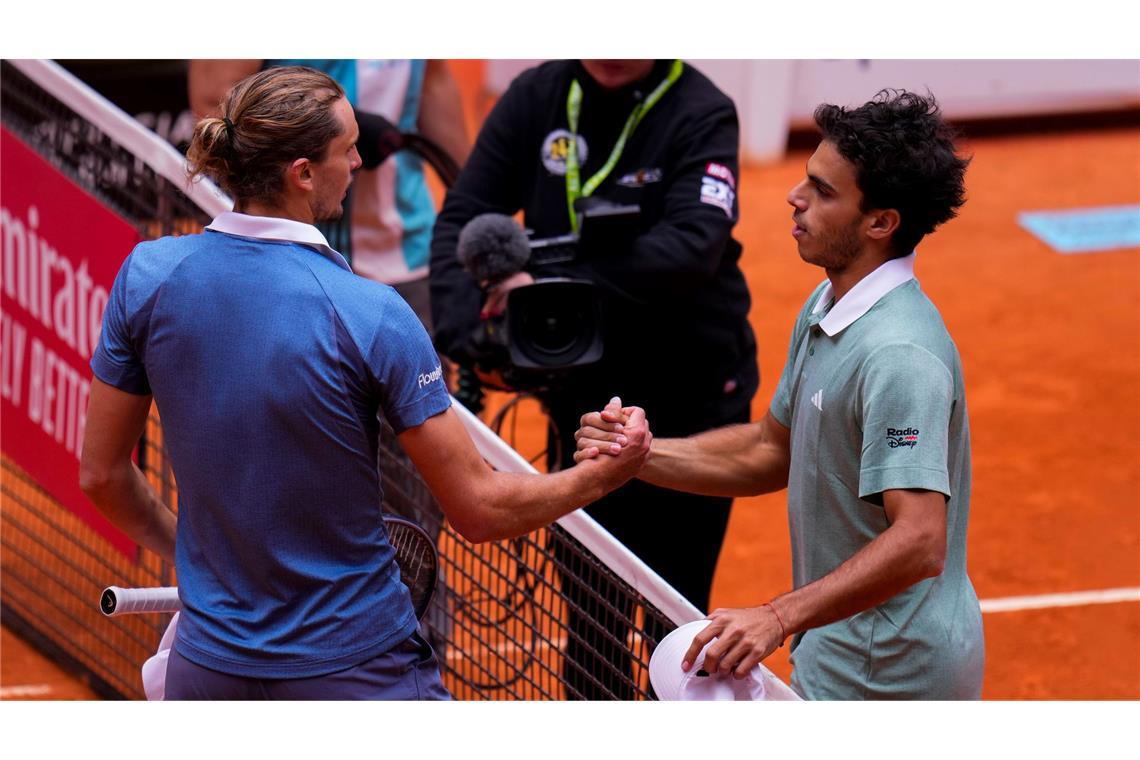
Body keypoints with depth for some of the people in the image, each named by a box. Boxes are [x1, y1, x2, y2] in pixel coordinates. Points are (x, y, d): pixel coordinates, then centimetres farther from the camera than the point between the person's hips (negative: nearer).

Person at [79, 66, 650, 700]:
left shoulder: (147, 274, -6)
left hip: (209, 664, 4)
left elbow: (103, 474, 4)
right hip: (355, 668, -4)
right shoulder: (370, 316, -18)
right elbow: (480, 509, -13)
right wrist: (604, 474, 2)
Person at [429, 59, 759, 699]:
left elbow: (692, 245, -28)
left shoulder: (703, 114, -14)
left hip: (693, 401, -4)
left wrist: (555, 284, -35)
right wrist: (467, 331, -23)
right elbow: (463, 219, -6)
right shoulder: (536, 98, -3)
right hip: (582, 400, 4)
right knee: (587, 617, 13)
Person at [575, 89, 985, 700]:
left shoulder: (898, 355, -26)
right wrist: (640, 454, 3)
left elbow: (920, 542, -34)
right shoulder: (825, 310, 7)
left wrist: (781, 617, -42)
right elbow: (772, 452, 17)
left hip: (881, 674, -10)